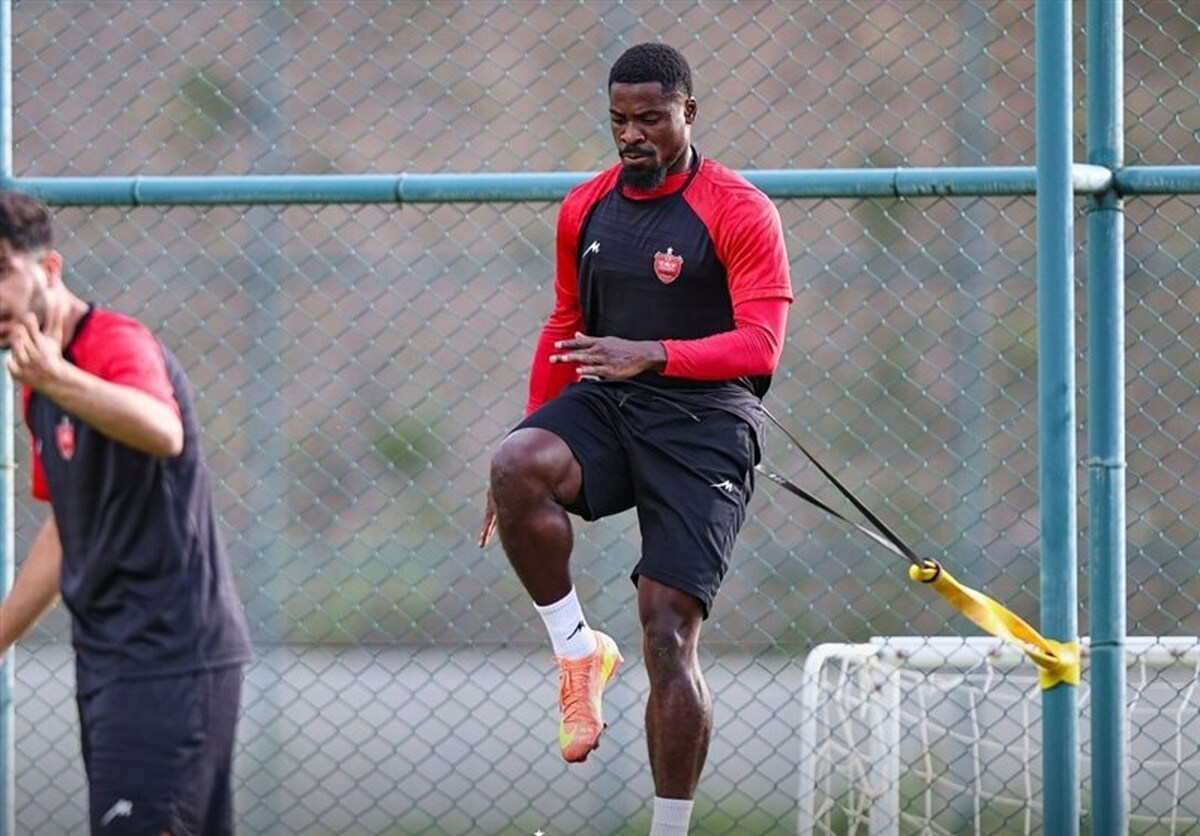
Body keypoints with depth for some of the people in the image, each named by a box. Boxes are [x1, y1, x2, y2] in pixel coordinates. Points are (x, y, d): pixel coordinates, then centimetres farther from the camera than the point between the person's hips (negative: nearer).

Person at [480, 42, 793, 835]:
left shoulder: (740, 211, -6)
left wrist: (651, 354, -27)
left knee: (669, 636, -11)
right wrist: (532, 448, 18)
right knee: (517, 467, -31)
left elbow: (760, 346, -13)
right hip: (605, 409, 4)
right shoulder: (584, 209, 12)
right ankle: (579, 650, -12)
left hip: (703, 421, -4)